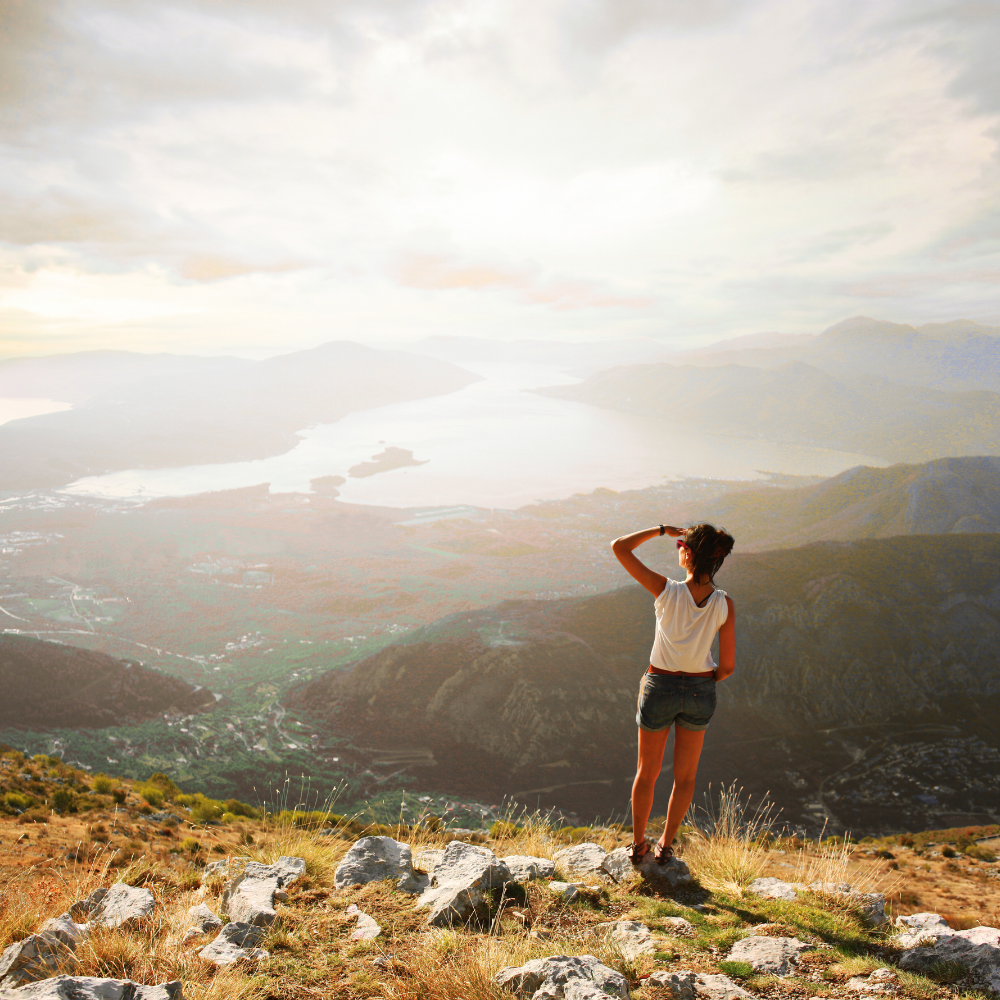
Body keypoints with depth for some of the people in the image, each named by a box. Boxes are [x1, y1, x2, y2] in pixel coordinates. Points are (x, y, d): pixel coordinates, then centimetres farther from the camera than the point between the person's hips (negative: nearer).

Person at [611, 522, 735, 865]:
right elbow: (727, 666, -9)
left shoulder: (667, 591, -20)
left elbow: (619, 547, -15)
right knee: (685, 776, 22)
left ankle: (638, 845, 33)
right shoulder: (724, 605, -14)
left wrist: (660, 530, -5)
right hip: (700, 693, 1)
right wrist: (703, 683, 11)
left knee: (647, 773, 20)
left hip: (659, 688, -1)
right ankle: (665, 846, 33)